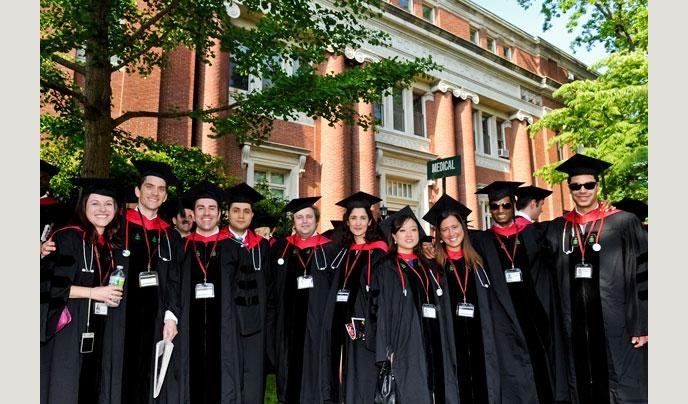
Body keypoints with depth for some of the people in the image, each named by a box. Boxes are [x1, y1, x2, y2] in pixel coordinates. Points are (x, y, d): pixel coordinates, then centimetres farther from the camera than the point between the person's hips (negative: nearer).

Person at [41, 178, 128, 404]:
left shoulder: (116, 246, 11)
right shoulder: (67, 238, -7)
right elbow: (50, 284, -14)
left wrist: (116, 296, 1)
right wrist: (93, 293, -15)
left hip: (103, 336, 5)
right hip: (69, 333, -5)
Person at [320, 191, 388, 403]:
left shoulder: (378, 251, -3)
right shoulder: (343, 252, 14)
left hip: (369, 324, -5)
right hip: (345, 323, 5)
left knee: (364, 380, -1)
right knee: (347, 381, 10)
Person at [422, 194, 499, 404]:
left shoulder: (476, 263, 11)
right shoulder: (435, 265, 0)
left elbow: (488, 306, 13)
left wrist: (490, 345, 7)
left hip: (479, 344, 3)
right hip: (450, 345, -3)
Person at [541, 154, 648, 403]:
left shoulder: (623, 223, -1)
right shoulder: (556, 229, 8)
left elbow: (643, 276, -3)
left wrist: (643, 325, -7)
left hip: (617, 327, -3)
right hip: (575, 328, 3)